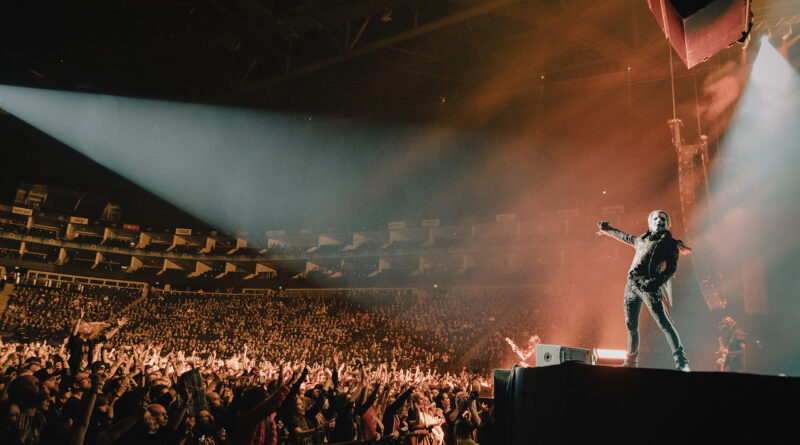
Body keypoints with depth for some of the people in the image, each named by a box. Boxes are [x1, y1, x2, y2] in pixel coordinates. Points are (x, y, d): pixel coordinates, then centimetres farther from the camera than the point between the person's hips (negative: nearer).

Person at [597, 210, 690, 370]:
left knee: (664, 324, -15)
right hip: (632, 285, 5)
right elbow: (625, 237, 42)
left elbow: (671, 268, -3)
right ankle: (631, 362, 19)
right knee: (631, 325, 8)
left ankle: (681, 362, -13)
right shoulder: (642, 239, 22)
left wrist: (656, 282, -19)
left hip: (649, 287, -5)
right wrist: (608, 230, 54)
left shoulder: (669, 242, 8)